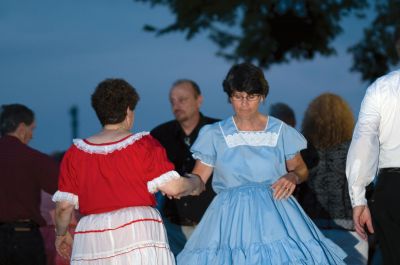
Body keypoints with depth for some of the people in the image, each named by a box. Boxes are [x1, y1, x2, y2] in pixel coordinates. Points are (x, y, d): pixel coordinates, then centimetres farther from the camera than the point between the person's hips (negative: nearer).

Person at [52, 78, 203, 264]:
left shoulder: (75, 153, 7)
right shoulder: (143, 145, 0)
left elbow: (64, 205, 6)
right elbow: (171, 187, -6)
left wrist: (61, 234, 24)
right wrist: (195, 182, 15)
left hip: (92, 240, 2)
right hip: (139, 233, -2)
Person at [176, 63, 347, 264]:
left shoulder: (280, 132, 7)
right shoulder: (215, 135, 5)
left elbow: (301, 169, 16)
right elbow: (198, 179, 2)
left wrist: (293, 177, -6)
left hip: (275, 214, 1)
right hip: (231, 216, 0)